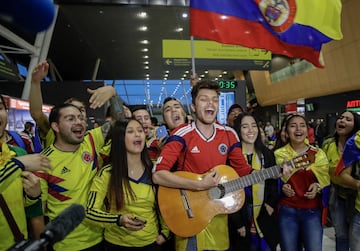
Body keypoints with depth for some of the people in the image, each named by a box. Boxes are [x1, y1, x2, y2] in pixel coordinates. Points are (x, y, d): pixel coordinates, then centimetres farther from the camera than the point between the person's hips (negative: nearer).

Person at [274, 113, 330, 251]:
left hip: (312, 211, 1)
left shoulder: (318, 154, 2)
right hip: (287, 210, 0)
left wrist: (317, 187, -10)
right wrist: (282, 187, -11)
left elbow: (326, 181, 10)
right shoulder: (279, 154, -1)